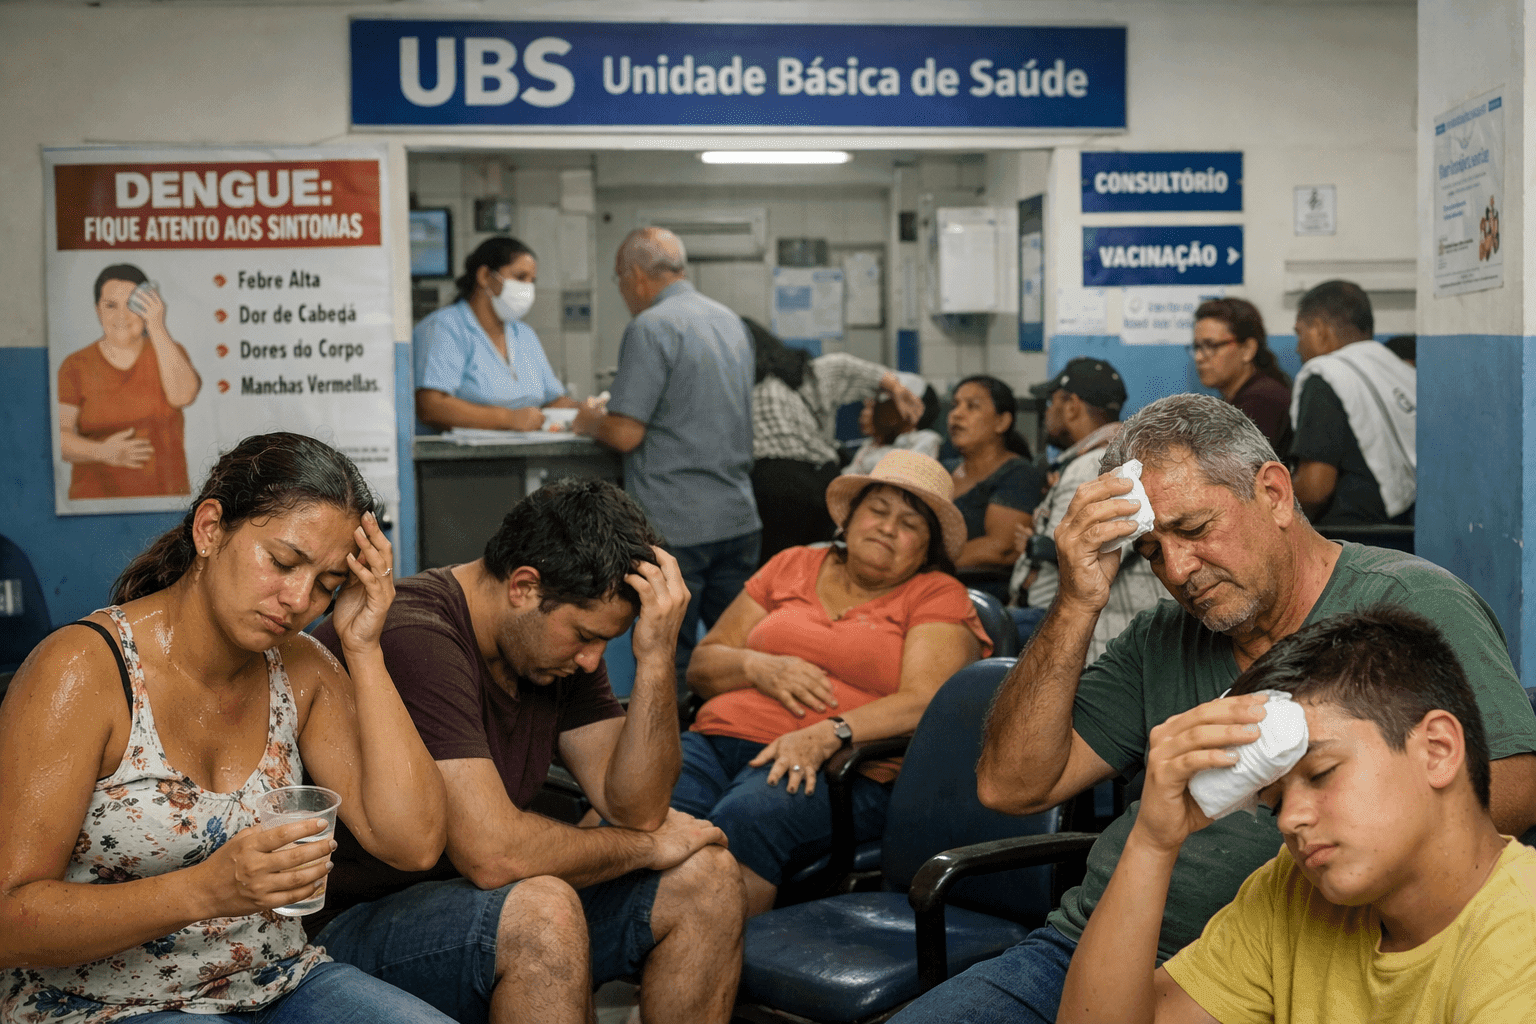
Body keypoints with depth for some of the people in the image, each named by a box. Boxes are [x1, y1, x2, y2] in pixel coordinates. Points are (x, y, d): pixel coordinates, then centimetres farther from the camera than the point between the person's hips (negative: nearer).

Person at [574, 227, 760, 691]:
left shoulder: (651, 327, -12)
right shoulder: (732, 322, 14)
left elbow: (626, 434, -16)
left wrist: (591, 421, 5)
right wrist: (608, 415, 27)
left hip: (674, 527, -7)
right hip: (738, 519, 7)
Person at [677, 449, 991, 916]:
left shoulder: (938, 595, 13)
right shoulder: (792, 566, 25)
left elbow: (923, 701, -5)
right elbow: (702, 666, 22)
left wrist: (827, 734, -20)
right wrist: (759, 667, 0)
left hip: (835, 767, -3)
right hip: (719, 738, 4)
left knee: (744, 817, -37)